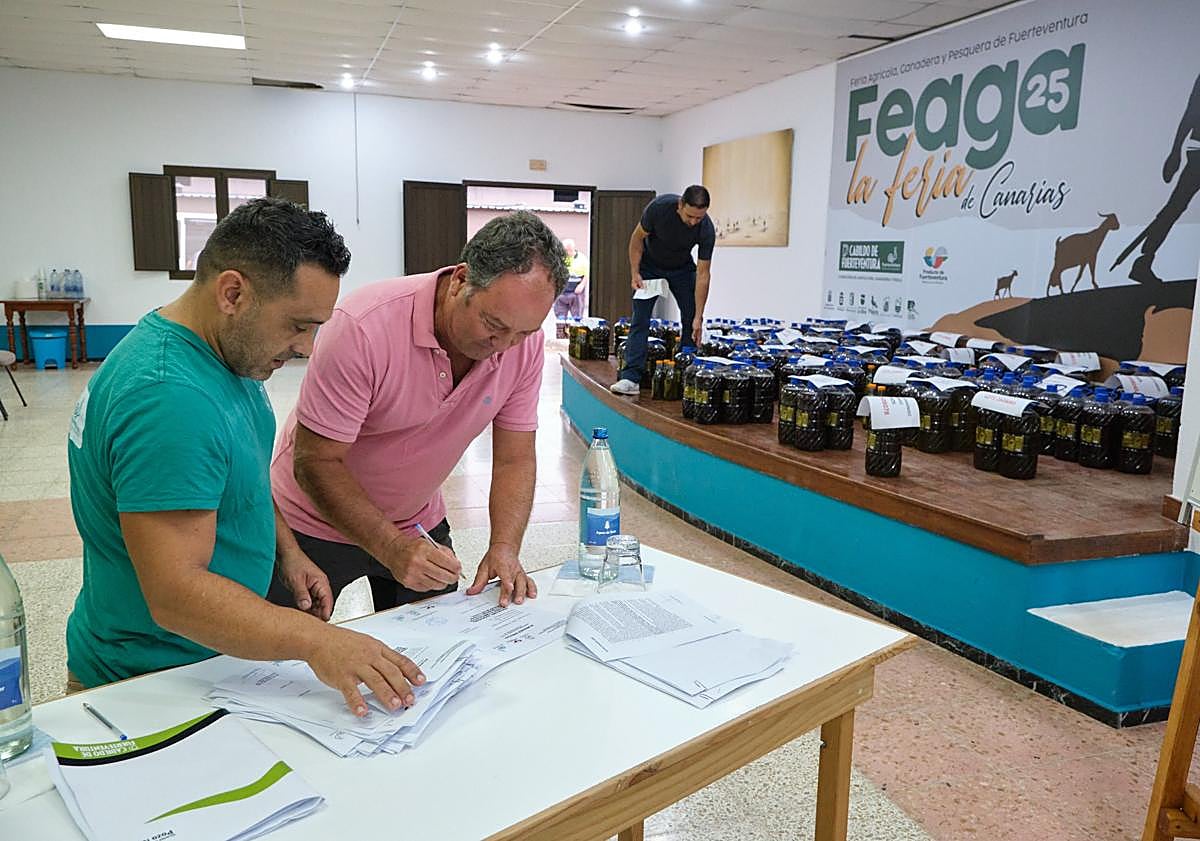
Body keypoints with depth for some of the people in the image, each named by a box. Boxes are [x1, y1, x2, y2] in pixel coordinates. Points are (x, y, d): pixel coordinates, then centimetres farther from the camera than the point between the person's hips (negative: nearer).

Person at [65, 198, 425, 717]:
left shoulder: (228, 352, 1)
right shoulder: (168, 399, -31)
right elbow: (176, 595, -32)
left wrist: (286, 552, 3)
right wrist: (316, 641, -36)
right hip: (150, 684, -8)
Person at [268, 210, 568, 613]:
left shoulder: (523, 341, -16)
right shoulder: (363, 327, -32)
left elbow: (514, 459, -9)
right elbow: (316, 462, -27)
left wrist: (504, 548, -23)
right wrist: (392, 549, -35)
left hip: (419, 522, 4)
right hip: (317, 524, -4)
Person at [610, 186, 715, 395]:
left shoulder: (706, 230, -29)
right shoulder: (660, 207, -32)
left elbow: (702, 274, -24)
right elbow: (638, 237, -14)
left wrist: (699, 317, -25)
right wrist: (635, 273, -20)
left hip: (682, 268, 2)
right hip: (650, 265, -1)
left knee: (691, 320, -7)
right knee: (640, 319, -12)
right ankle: (631, 377, -17)